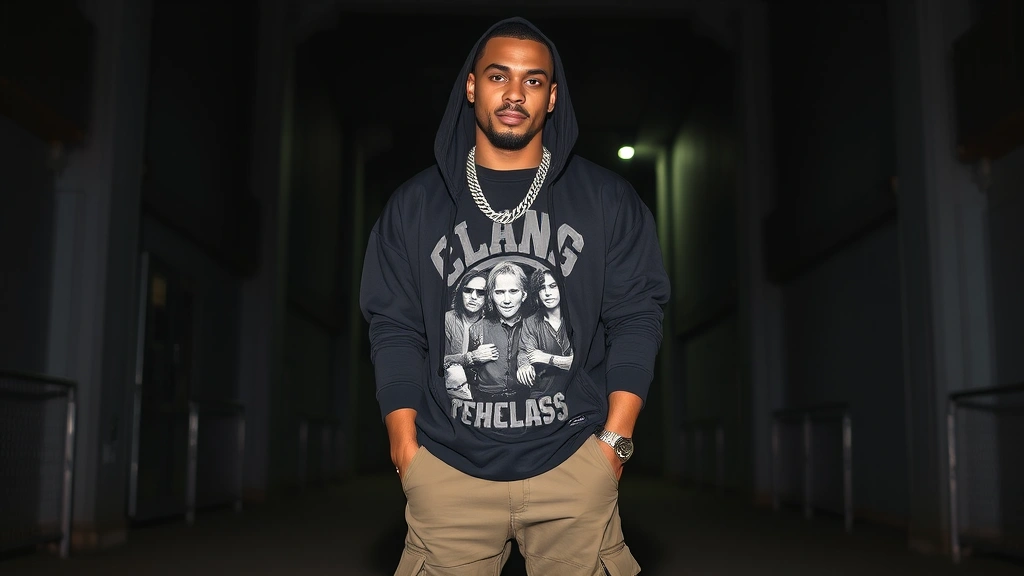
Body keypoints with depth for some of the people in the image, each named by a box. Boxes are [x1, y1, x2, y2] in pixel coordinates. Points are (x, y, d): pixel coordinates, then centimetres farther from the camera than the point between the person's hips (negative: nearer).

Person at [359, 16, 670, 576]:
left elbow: (635, 317, 3)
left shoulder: (608, 199, 3)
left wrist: (616, 439, -4)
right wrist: (405, 449, 0)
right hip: (447, 467, 1)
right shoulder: (414, 204, 6)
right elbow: (395, 329, 5)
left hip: (575, 465, 0)